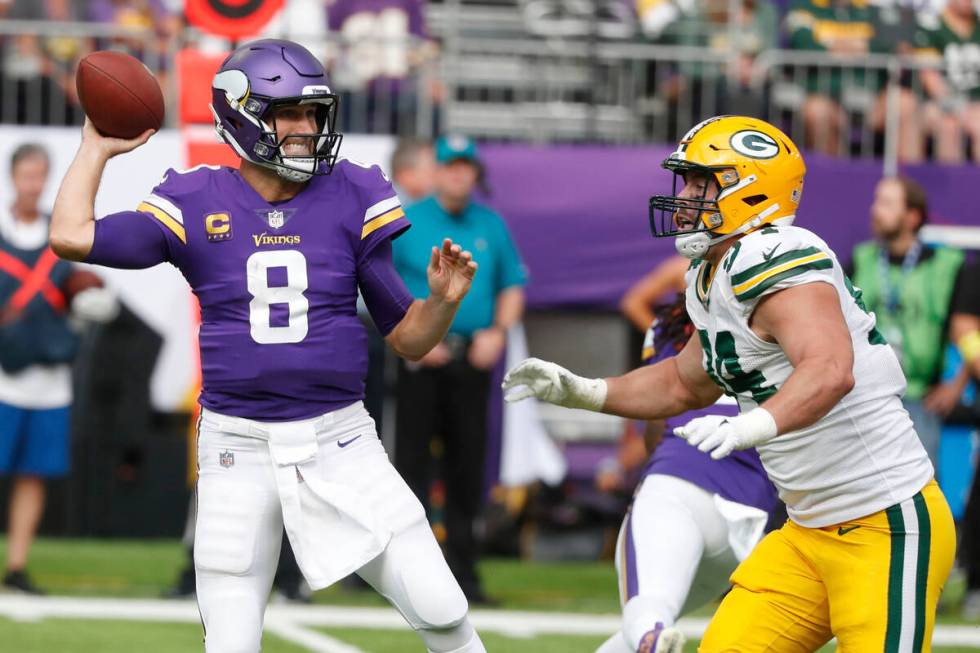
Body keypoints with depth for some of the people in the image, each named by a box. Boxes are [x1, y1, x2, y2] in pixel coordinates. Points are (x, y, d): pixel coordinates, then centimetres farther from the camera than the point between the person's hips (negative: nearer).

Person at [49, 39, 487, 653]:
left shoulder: (350, 199, 2)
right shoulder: (197, 203, 0)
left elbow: (409, 340, 5)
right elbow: (72, 237, -10)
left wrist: (444, 300, -15)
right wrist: (98, 148, 3)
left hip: (340, 440, 1)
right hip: (241, 452, -1)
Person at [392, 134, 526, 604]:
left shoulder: (492, 226, 11)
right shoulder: (406, 223, 0)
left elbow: (513, 286, 17)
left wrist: (499, 331, 0)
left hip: (473, 356, 3)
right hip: (421, 355, -3)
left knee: (468, 463, 4)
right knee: (412, 457, -6)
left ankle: (463, 566, 11)